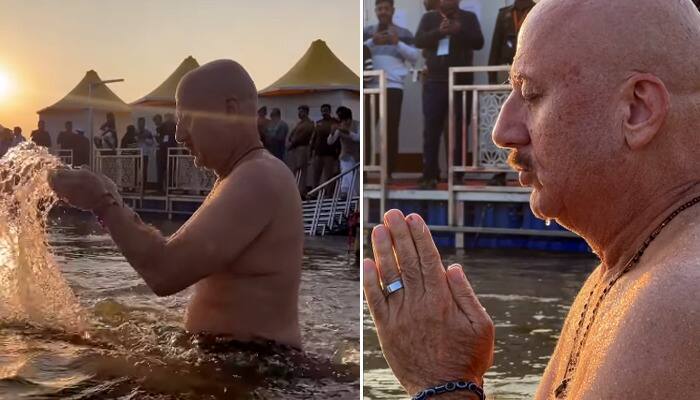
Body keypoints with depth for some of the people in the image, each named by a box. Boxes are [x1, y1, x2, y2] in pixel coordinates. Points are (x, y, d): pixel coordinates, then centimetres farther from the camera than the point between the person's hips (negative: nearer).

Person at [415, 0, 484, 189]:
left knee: (459, 129, 0)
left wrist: (460, 31, -16)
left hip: (462, 81, 0)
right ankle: (429, 175, -3)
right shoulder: (429, 17, 12)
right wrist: (438, 32, -17)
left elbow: (479, 42, -1)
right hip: (434, 80, 0)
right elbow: (418, 41, -1)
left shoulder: (469, 17, 10)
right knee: (431, 128, -4)